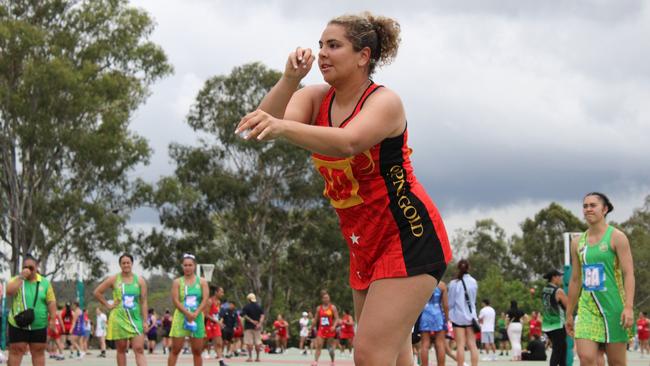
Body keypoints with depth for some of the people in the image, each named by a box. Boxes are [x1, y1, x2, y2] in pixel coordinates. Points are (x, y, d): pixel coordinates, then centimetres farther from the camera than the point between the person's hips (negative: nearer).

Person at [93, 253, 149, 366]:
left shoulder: (140, 280, 3)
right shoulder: (114, 279, 1)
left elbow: (144, 302, 1)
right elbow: (97, 292, 7)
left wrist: (145, 321, -4)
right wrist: (107, 305, 1)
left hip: (135, 319, 0)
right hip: (119, 318, 0)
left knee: (139, 350, -9)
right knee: (121, 349, 6)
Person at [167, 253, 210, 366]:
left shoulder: (202, 282, 7)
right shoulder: (177, 282, 3)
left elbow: (205, 300, -2)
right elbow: (175, 300, -6)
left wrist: (195, 314, -16)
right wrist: (187, 313, -19)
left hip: (197, 318, 2)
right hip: (181, 317, -2)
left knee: (197, 351, 5)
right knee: (175, 349, -3)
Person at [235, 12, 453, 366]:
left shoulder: (384, 102, -16)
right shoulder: (316, 98, 3)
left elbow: (346, 143, -39)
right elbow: (265, 122, -16)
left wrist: (282, 126, -53)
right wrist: (290, 79, -32)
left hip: (408, 239, -7)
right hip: (365, 244, 7)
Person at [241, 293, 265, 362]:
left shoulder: (246, 307, -3)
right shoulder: (259, 307, 7)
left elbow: (244, 316, -14)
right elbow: (262, 315, -5)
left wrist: (252, 321, -13)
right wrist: (260, 323, -14)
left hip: (248, 326, -3)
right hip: (257, 327, 3)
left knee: (249, 342, -2)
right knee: (258, 342, 7)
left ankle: (250, 357, -8)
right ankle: (257, 357, 8)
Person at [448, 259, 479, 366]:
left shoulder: (454, 283, -8)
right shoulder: (473, 282, 3)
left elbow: (450, 302, -3)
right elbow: (474, 299, 11)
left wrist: (449, 314, 11)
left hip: (458, 316, -3)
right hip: (471, 316, 3)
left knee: (460, 345, -2)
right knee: (472, 345, 3)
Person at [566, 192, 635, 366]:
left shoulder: (616, 237, -3)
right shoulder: (578, 243, 12)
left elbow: (629, 274, -10)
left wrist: (629, 307, -21)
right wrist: (569, 314, 16)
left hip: (613, 307, -4)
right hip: (587, 308, 4)